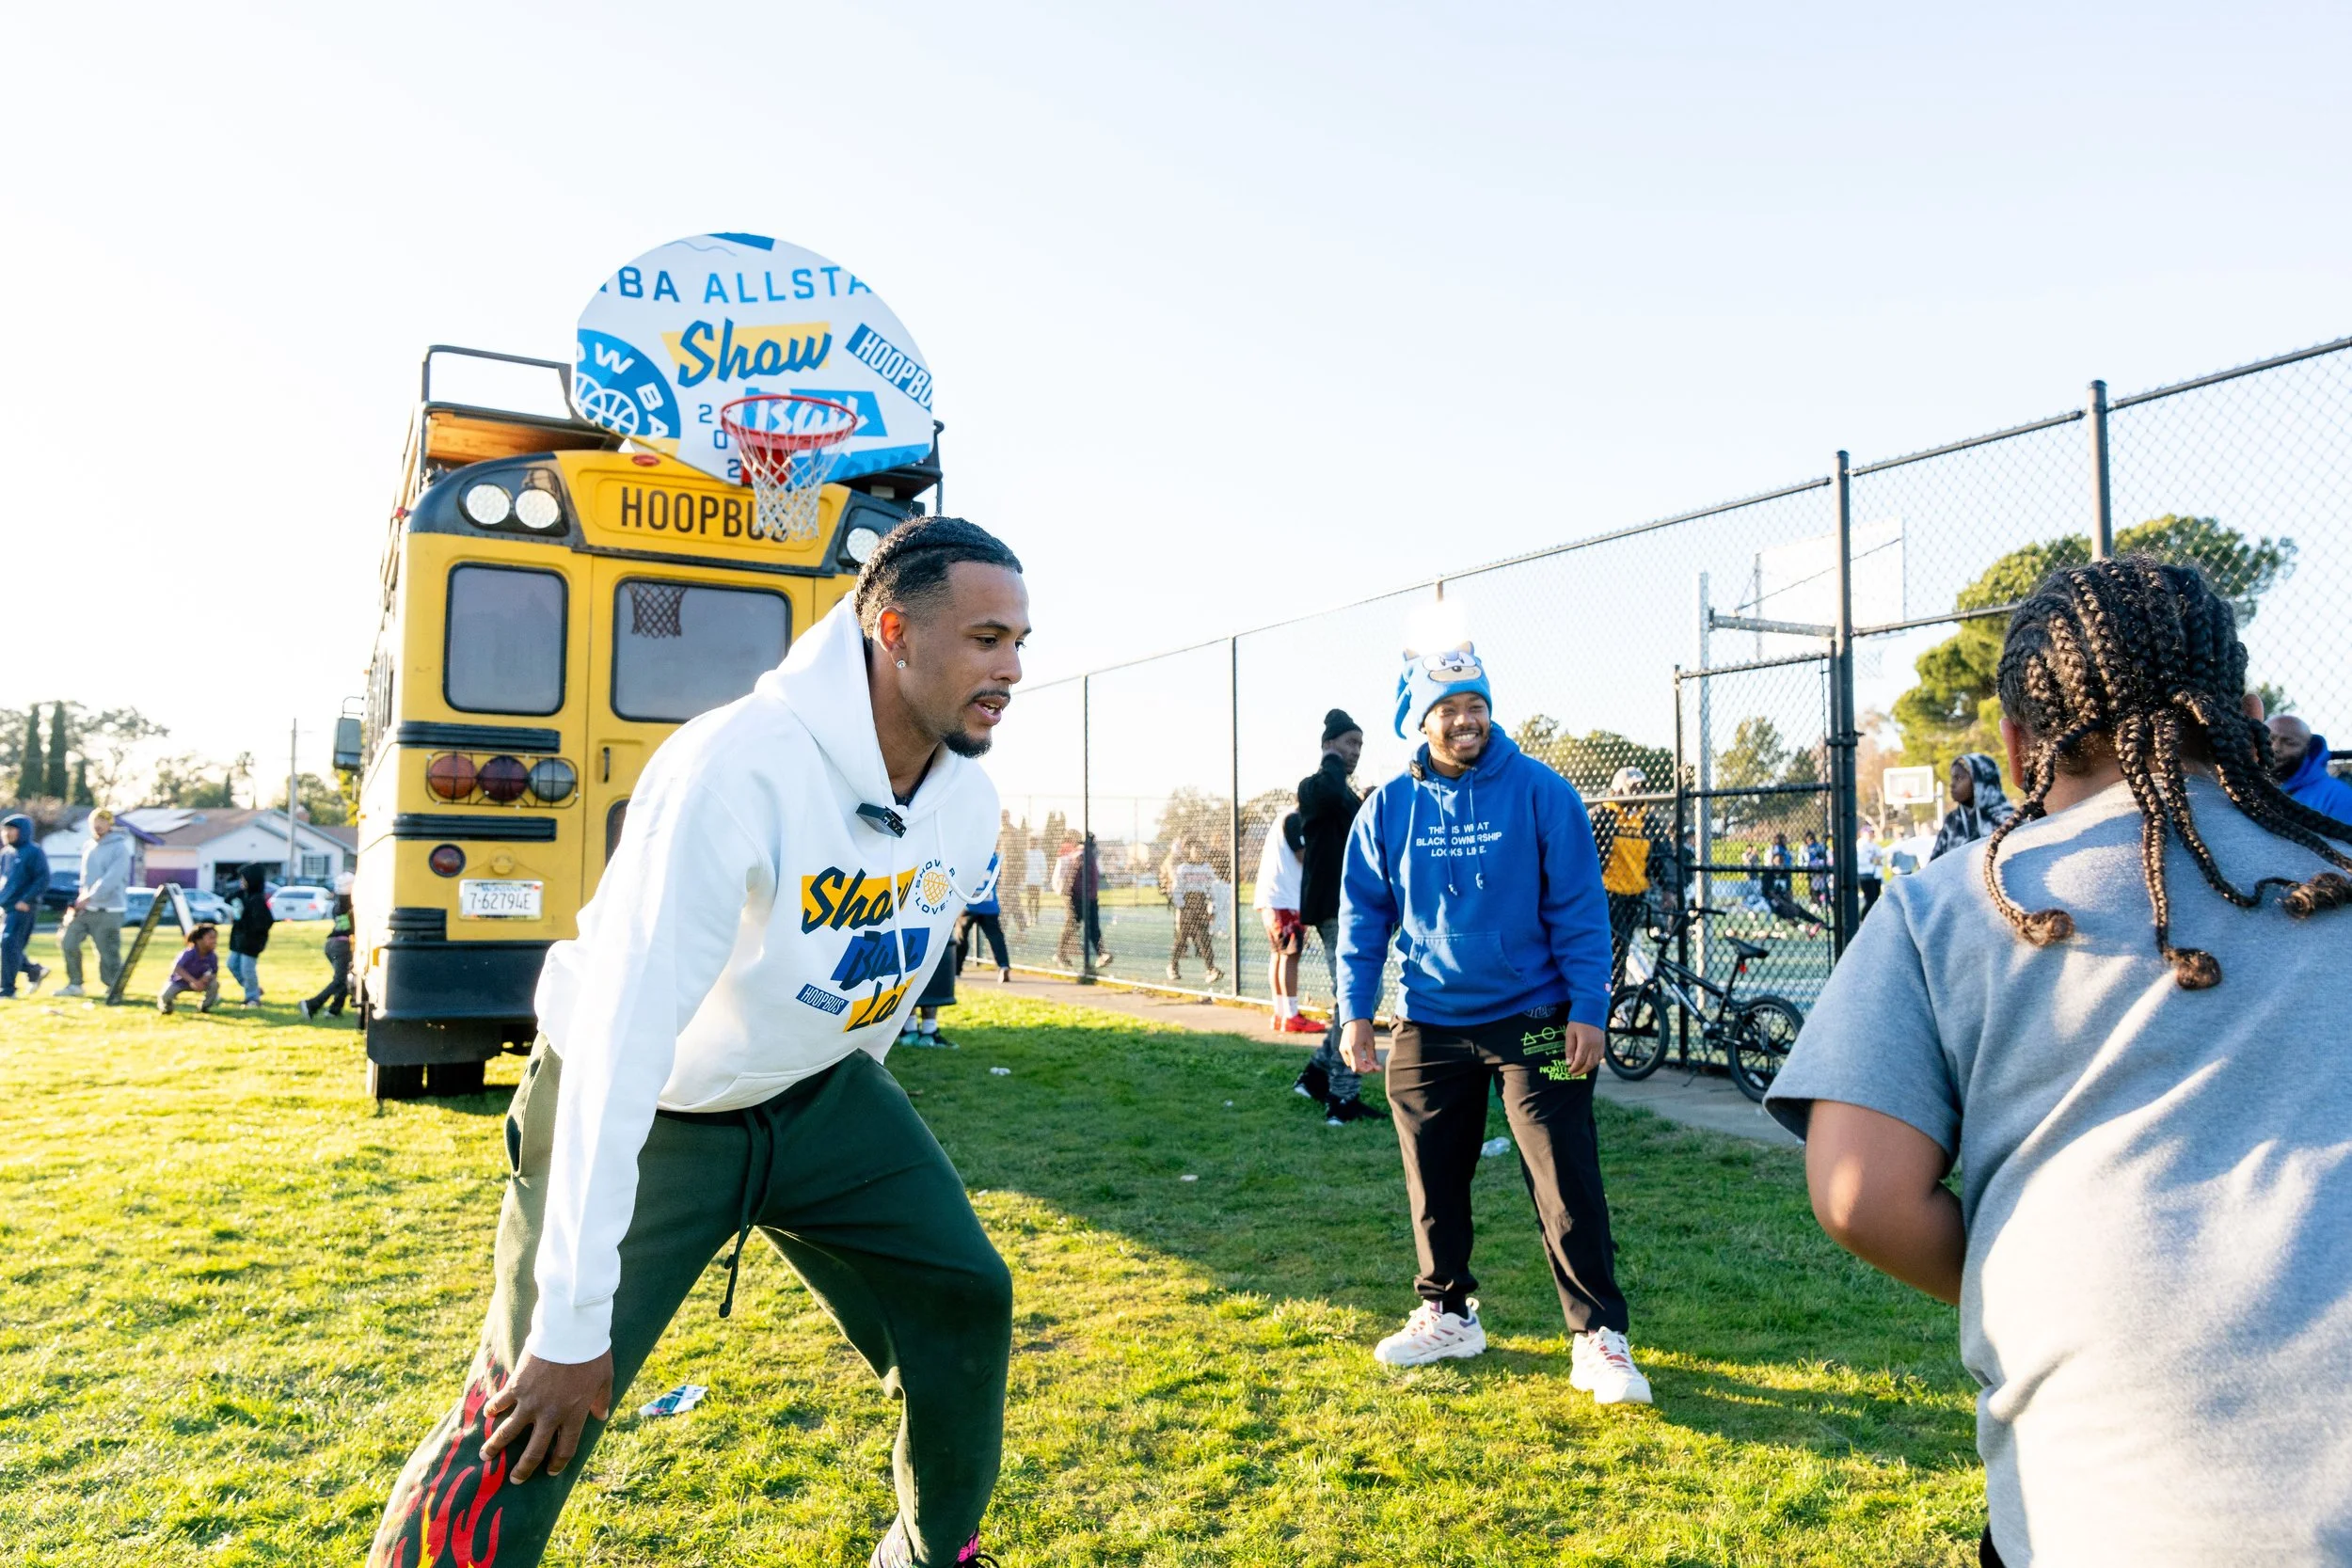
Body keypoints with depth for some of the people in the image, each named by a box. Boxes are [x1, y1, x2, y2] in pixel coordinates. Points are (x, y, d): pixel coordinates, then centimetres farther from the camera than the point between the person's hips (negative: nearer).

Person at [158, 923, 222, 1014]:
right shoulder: (189, 953, -31)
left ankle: (204, 1007, 2)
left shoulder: (213, 957, -17)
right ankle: (166, 1006, 15)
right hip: (179, 980, -3)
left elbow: (214, 973, -6)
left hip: (198, 981, 3)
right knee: (166, 996, -27)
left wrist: (207, 977, -32)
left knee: (215, 984, -24)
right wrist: (194, 981, -50)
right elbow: (177, 968, -40)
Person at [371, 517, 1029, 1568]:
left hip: (813, 1090, 6)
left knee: (963, 1299, 5)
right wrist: (574, 1326, -34)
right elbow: (621, 1039, -36)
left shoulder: (968, 802, -10)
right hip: (642, 1109, -6)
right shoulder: (737, 770, -34)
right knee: (530, 1421, -10)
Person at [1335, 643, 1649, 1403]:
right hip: (1427, 1026, 3)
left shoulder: (1540, 792, -7)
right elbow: (1363, 914, 6)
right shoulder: (1389, 808, 1)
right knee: (1434, 1180, 14)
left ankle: (1599, 1336, 9)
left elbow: (1580, 907, -6)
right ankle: (1448, 1313, 32)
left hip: (1532, 1021, -3)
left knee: (1567, 1183, -4)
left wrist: (1588, 1009, -10)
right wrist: (1356, 1011, 1)